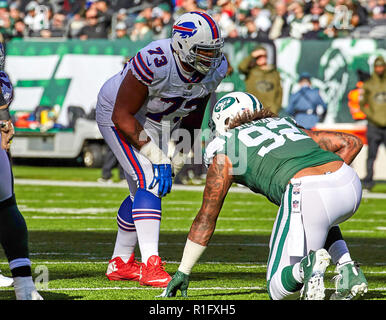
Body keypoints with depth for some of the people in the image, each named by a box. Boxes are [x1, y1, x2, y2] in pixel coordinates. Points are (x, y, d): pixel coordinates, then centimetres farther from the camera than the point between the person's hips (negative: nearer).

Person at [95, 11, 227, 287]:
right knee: (150, 183, -22)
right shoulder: (155, 63, -38)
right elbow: (122, 116, -29)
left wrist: (176, 161, -3)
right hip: (119, 118, -7)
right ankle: (150, 265, -25)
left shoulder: (215, 69, -17)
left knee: (144, 192, 14)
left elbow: (194, 115, 1)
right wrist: (156, 158, -30)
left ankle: (121, 264, 29)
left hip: (161, 124, 7)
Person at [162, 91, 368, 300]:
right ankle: (348, 271, 15)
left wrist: (182, 272, 34)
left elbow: (206, 218, 26)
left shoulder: (226, 151, 21)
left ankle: (307, 267, -22)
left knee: (278, 289, 10)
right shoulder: (286, 124, 35)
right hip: (351, 185, 5)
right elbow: (352, 142, 29)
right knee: (322, 222, 41)